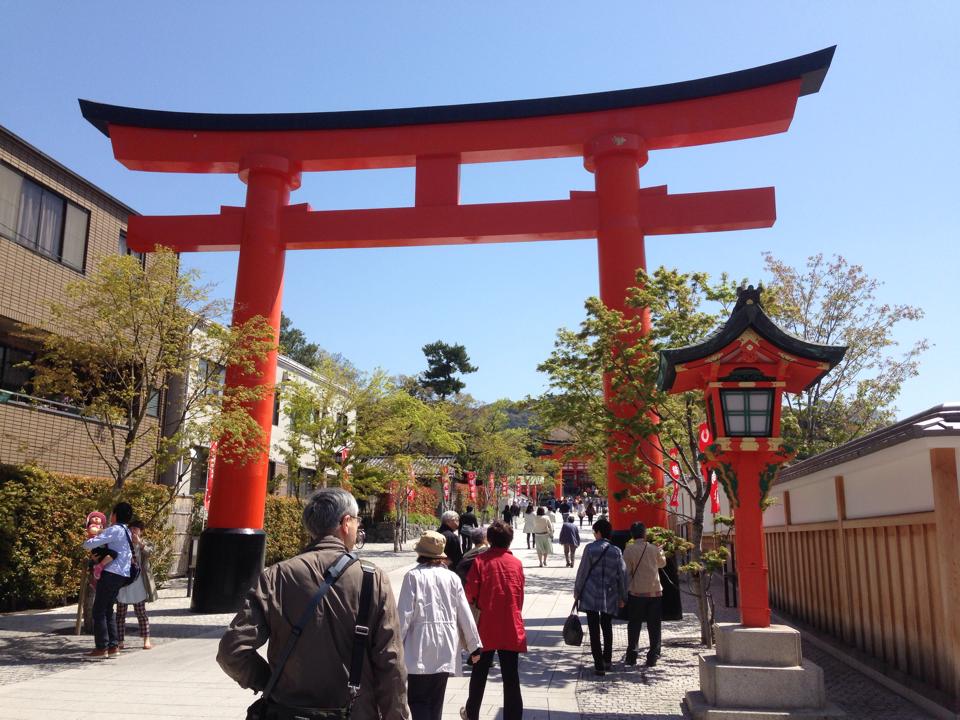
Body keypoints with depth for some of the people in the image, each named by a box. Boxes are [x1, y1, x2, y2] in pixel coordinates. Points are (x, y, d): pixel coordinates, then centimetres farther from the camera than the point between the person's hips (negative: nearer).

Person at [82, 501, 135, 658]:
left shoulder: (114, 530, -12)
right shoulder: (127, 532, 17)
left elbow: (90, 544, -17)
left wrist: (86, 541, 8)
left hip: (111, 574, -9)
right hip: (121, 575, 9)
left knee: (99, 611, -1)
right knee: (108, 610, 15)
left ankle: (102, 647, 0)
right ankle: (113, 646, 14)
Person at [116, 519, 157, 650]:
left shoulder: (144, 544, 3)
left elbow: (149, 552, -19)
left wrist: (139, 543, -32)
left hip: (138, 584, -2)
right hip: (122, 584, 2)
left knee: (141, 613, 3)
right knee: (120, 614, 5)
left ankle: (146, 640, 8)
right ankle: (120, 642, 11)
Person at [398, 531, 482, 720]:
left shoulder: (413, 576, -7)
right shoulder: (452, 578, 3)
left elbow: (404, 614, -10)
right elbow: (465, 614, 4)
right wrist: (474, 646, 11)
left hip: (421, 648, -4)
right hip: (446, 648, 4)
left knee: (418, 699, 3)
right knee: (436, 700, 17)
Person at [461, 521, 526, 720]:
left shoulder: (480, 560, -8)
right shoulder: (516, 563, -1)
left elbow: (470, 593, -10)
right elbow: (520, 596, 7)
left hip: (486, 627, 0)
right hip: (511, 628, 0)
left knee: (479, 674, 18)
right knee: (511, 677, 5)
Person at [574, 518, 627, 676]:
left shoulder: (590, 548, -7)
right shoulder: (616, 551, 0)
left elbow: (582, 571, -5)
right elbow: (622, 575, 3)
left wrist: (577, 591, 6)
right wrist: (623, 597, 13)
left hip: (590, 596, -3)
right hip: (610, 596, 3)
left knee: (594, 630, 2)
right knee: (607, 628, 21)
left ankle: (599, 664, 1)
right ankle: (607, 660, 27)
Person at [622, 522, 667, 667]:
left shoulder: (629, 550, -8)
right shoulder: (654, 549, 0)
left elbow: (626, 572, -7)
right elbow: (662, 563, 19)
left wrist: (625, 590, 6)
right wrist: (661, 551, 37)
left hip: (636, 592, -1)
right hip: (655, 591, 1)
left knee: (634, 626, 9)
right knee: (654, 626, 9)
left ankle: (631, 656, 11)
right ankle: (652, 657, 9)